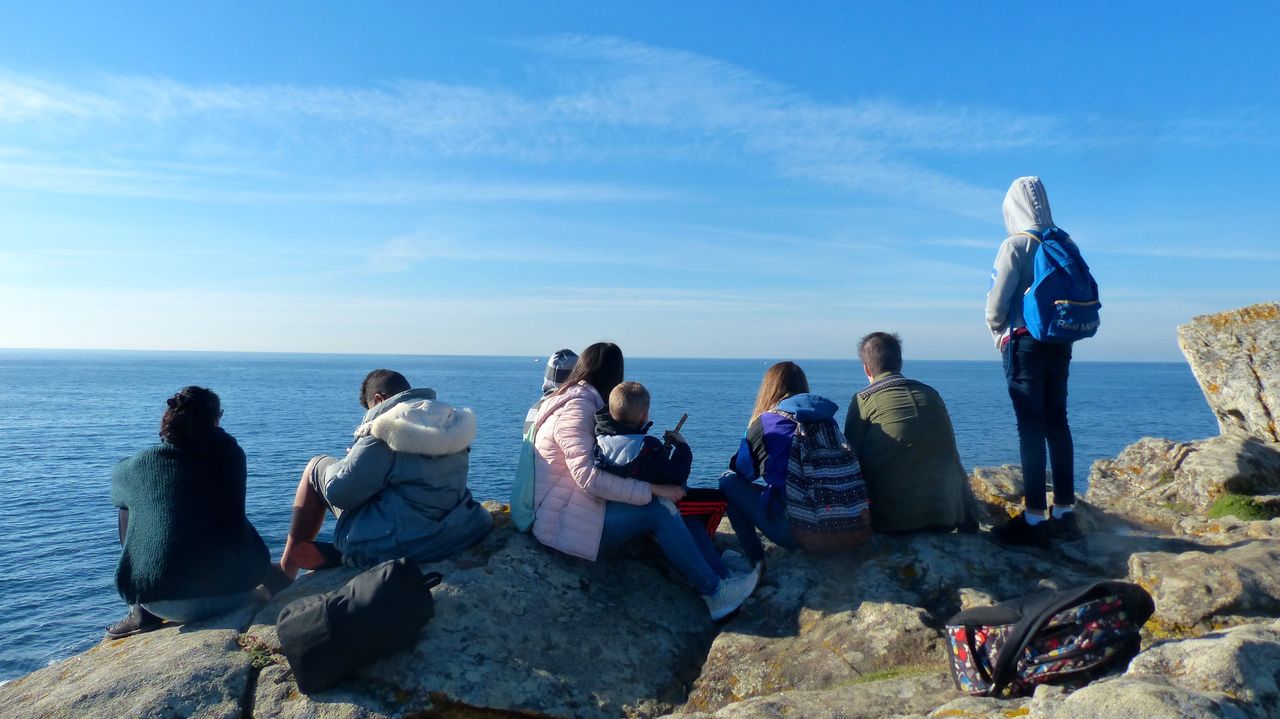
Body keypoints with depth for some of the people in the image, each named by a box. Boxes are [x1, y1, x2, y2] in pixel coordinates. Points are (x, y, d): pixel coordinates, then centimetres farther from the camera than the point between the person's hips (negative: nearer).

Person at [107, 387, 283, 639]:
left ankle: (142, 614, 19)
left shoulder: (147, 461, -2)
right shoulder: (233, 455, 3)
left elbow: (117, 477, 22)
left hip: (167, 603, -3)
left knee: (127, 507, 19)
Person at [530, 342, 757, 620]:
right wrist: (653, 488, -24)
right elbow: (589, 477, -28)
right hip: (561, 523, -9)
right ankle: (714, 592, -9)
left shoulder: (583, 403, 12)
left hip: (576, 507, 9)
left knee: (670, 501, -5)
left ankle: (717, 574, -6)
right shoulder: (576, 409, -18)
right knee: (657, 510, -20)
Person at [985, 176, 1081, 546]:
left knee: (1031, 427, -5)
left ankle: (1034, 518, -2)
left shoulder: (1016, 245, -10)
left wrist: (998, 331, 6)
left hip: (1026, 344, -6)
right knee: (1057, 423, 11)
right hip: (1060, 344, 6)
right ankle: (1065, 512, 18)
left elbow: (997, 300, -11)